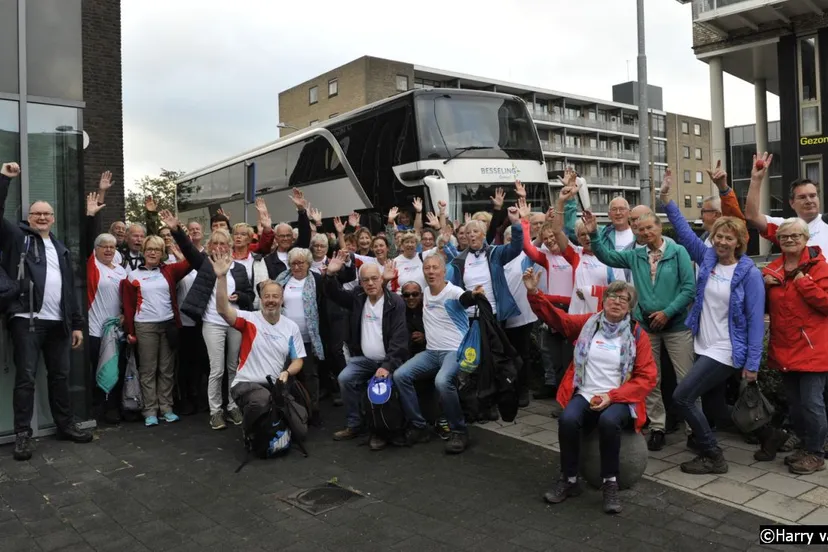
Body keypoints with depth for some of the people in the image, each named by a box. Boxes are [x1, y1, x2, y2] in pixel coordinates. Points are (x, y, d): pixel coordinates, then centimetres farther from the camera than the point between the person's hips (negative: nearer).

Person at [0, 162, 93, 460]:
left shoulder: (60, 249, 18)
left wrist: (76, 323, 11)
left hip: (58, 322, 5)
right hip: (27, 320, -4)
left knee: (60, 375, 11)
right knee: (25, 377, -3)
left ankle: (65, 425, 21)